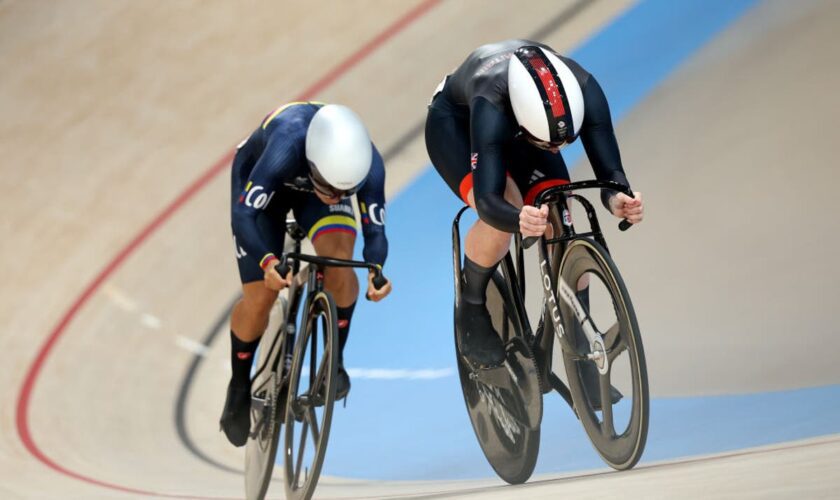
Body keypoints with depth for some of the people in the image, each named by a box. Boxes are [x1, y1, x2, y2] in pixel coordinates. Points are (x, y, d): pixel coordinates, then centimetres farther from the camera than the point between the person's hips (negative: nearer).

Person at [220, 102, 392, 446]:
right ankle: (239, 386, 18)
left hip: (311, 184, 2)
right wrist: (268, 261, -60)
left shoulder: (369, 165, -35)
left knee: (339, 259, -28)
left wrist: (376, 269, -46)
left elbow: (375, 230, -25)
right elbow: (243, 214, -43)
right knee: (260, 297, -9)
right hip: (260, 179, -2)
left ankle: (334, 361, -4)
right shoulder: (286, 147, -45)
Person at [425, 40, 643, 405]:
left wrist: (618, 200, -57)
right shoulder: (492, 105, -45)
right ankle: (471, 308, -4)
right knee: (503, 214, -33)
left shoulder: (583, 91, -36)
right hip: (455, 122, -4)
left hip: (519, 128, 4)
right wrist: (520, 220, -72)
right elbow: (488, 200, -51)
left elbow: (609, 171, -34)